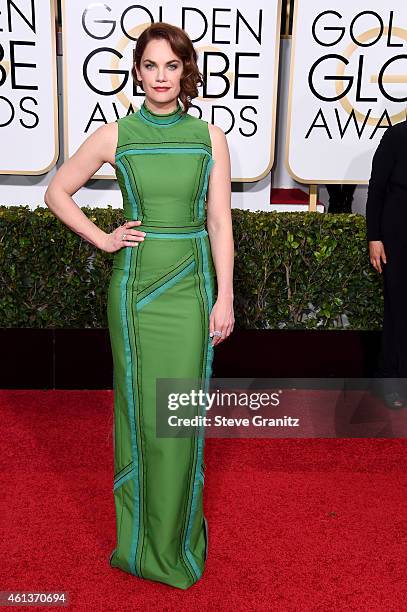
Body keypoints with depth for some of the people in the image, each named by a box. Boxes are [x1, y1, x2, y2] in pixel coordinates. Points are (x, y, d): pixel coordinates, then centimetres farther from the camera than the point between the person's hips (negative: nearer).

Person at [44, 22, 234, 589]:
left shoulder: (210, 137, 4)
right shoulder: (115, 135, 2)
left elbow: (219, 222, 2)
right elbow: (57, 191, 11)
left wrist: (225, 298, -2)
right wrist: (102, 239, 0)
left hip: (192, 285, 1)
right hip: (135, 282, 0)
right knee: (141, 408, 6)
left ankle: (178, 536, 25)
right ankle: (141, 533, 25)